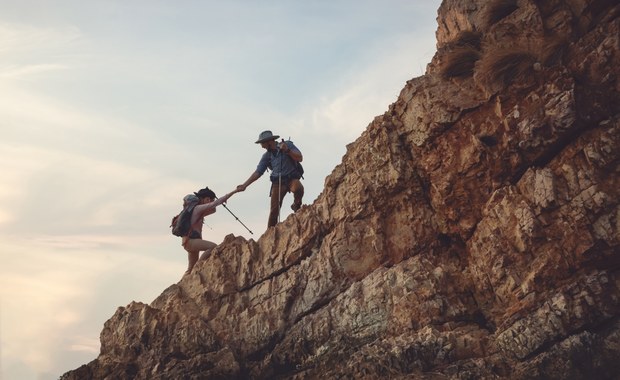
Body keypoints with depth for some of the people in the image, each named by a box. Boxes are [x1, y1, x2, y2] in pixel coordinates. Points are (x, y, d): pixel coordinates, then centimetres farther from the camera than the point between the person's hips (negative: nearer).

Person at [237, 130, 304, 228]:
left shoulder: (288, 144, 2)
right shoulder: (267, 156, 10)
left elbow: (300, 158, -5)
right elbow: (258, 172, 10)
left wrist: (288, 150, -19)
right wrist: (244, 185, 3)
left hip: (292, 178, -2)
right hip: (277, 182, 3)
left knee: (298, 188, -37)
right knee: (274, 210, -10)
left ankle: (296, 205, -6)